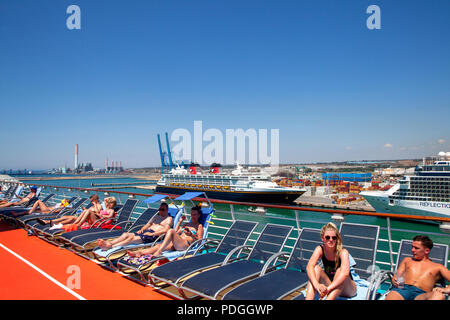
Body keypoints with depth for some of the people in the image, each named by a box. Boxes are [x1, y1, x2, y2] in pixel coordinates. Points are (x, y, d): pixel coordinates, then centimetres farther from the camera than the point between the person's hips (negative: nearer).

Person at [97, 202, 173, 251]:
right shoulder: (156, 216, 28)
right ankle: (107, 242, -29)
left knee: (132, 238, -28)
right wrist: (141, 230, 5)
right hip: (146, 231, 8)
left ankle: (110, 246, -40)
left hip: (154, 235, -8)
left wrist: (152, 234, -16)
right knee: (126, 234, -13)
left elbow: (165, 230, -13)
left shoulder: (169, 219, 3)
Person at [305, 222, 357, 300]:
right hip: (328, 285, 3)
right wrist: (317, 285, -47)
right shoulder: (320, 249, -13)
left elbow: (345, 273, -41)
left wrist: (328, 288, -50)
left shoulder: (343, 252, -22)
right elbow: (309, 267, -29)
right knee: (316, 268, -22)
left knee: (340, 270, -31)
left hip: (347, 289, -3)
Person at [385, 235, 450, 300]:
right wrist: (395, 281, -1)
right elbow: (396, 277, 22)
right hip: (403, 289, 1)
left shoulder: (437, 267, 24)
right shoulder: (407, 260, 31)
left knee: (440, 296, -39)